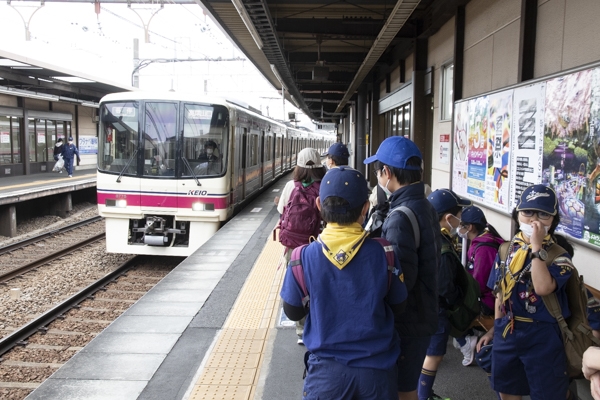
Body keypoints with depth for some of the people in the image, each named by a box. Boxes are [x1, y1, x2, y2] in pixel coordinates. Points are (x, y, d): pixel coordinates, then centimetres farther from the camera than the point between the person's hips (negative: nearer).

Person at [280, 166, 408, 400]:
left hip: (326, 369, -1)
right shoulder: (383, 254, -14)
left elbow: (292, 312, -1)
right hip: (377, 368, 1)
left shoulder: (304, 258, -15)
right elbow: (397, 307, 1)